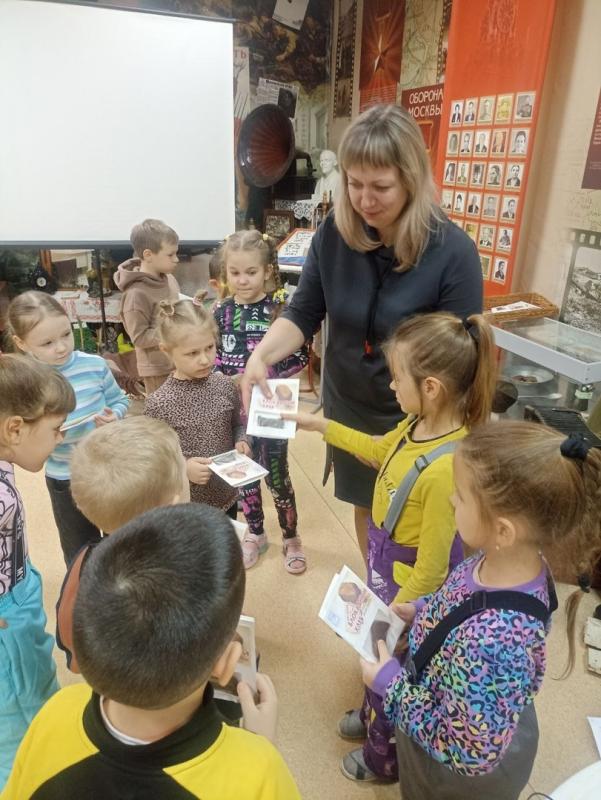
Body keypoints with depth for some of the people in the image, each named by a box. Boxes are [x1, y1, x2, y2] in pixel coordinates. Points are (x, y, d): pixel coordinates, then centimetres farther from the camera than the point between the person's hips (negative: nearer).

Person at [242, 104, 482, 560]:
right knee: (366, 506, 24)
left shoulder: (453, 252, -22)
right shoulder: (334, 234, -12)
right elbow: (303, 314, -6)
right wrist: (261, 356, -25)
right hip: (348, 408, 4)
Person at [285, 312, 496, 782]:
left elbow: (432, 569, -28)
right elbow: (381, 451, 11)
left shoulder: (447, 468, -38)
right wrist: (320, 425, 12)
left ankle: (384, 757, 50)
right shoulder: (420, 424, -12)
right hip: (384, 562, 8)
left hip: (410, 583, -7)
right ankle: (374, 716, 60)